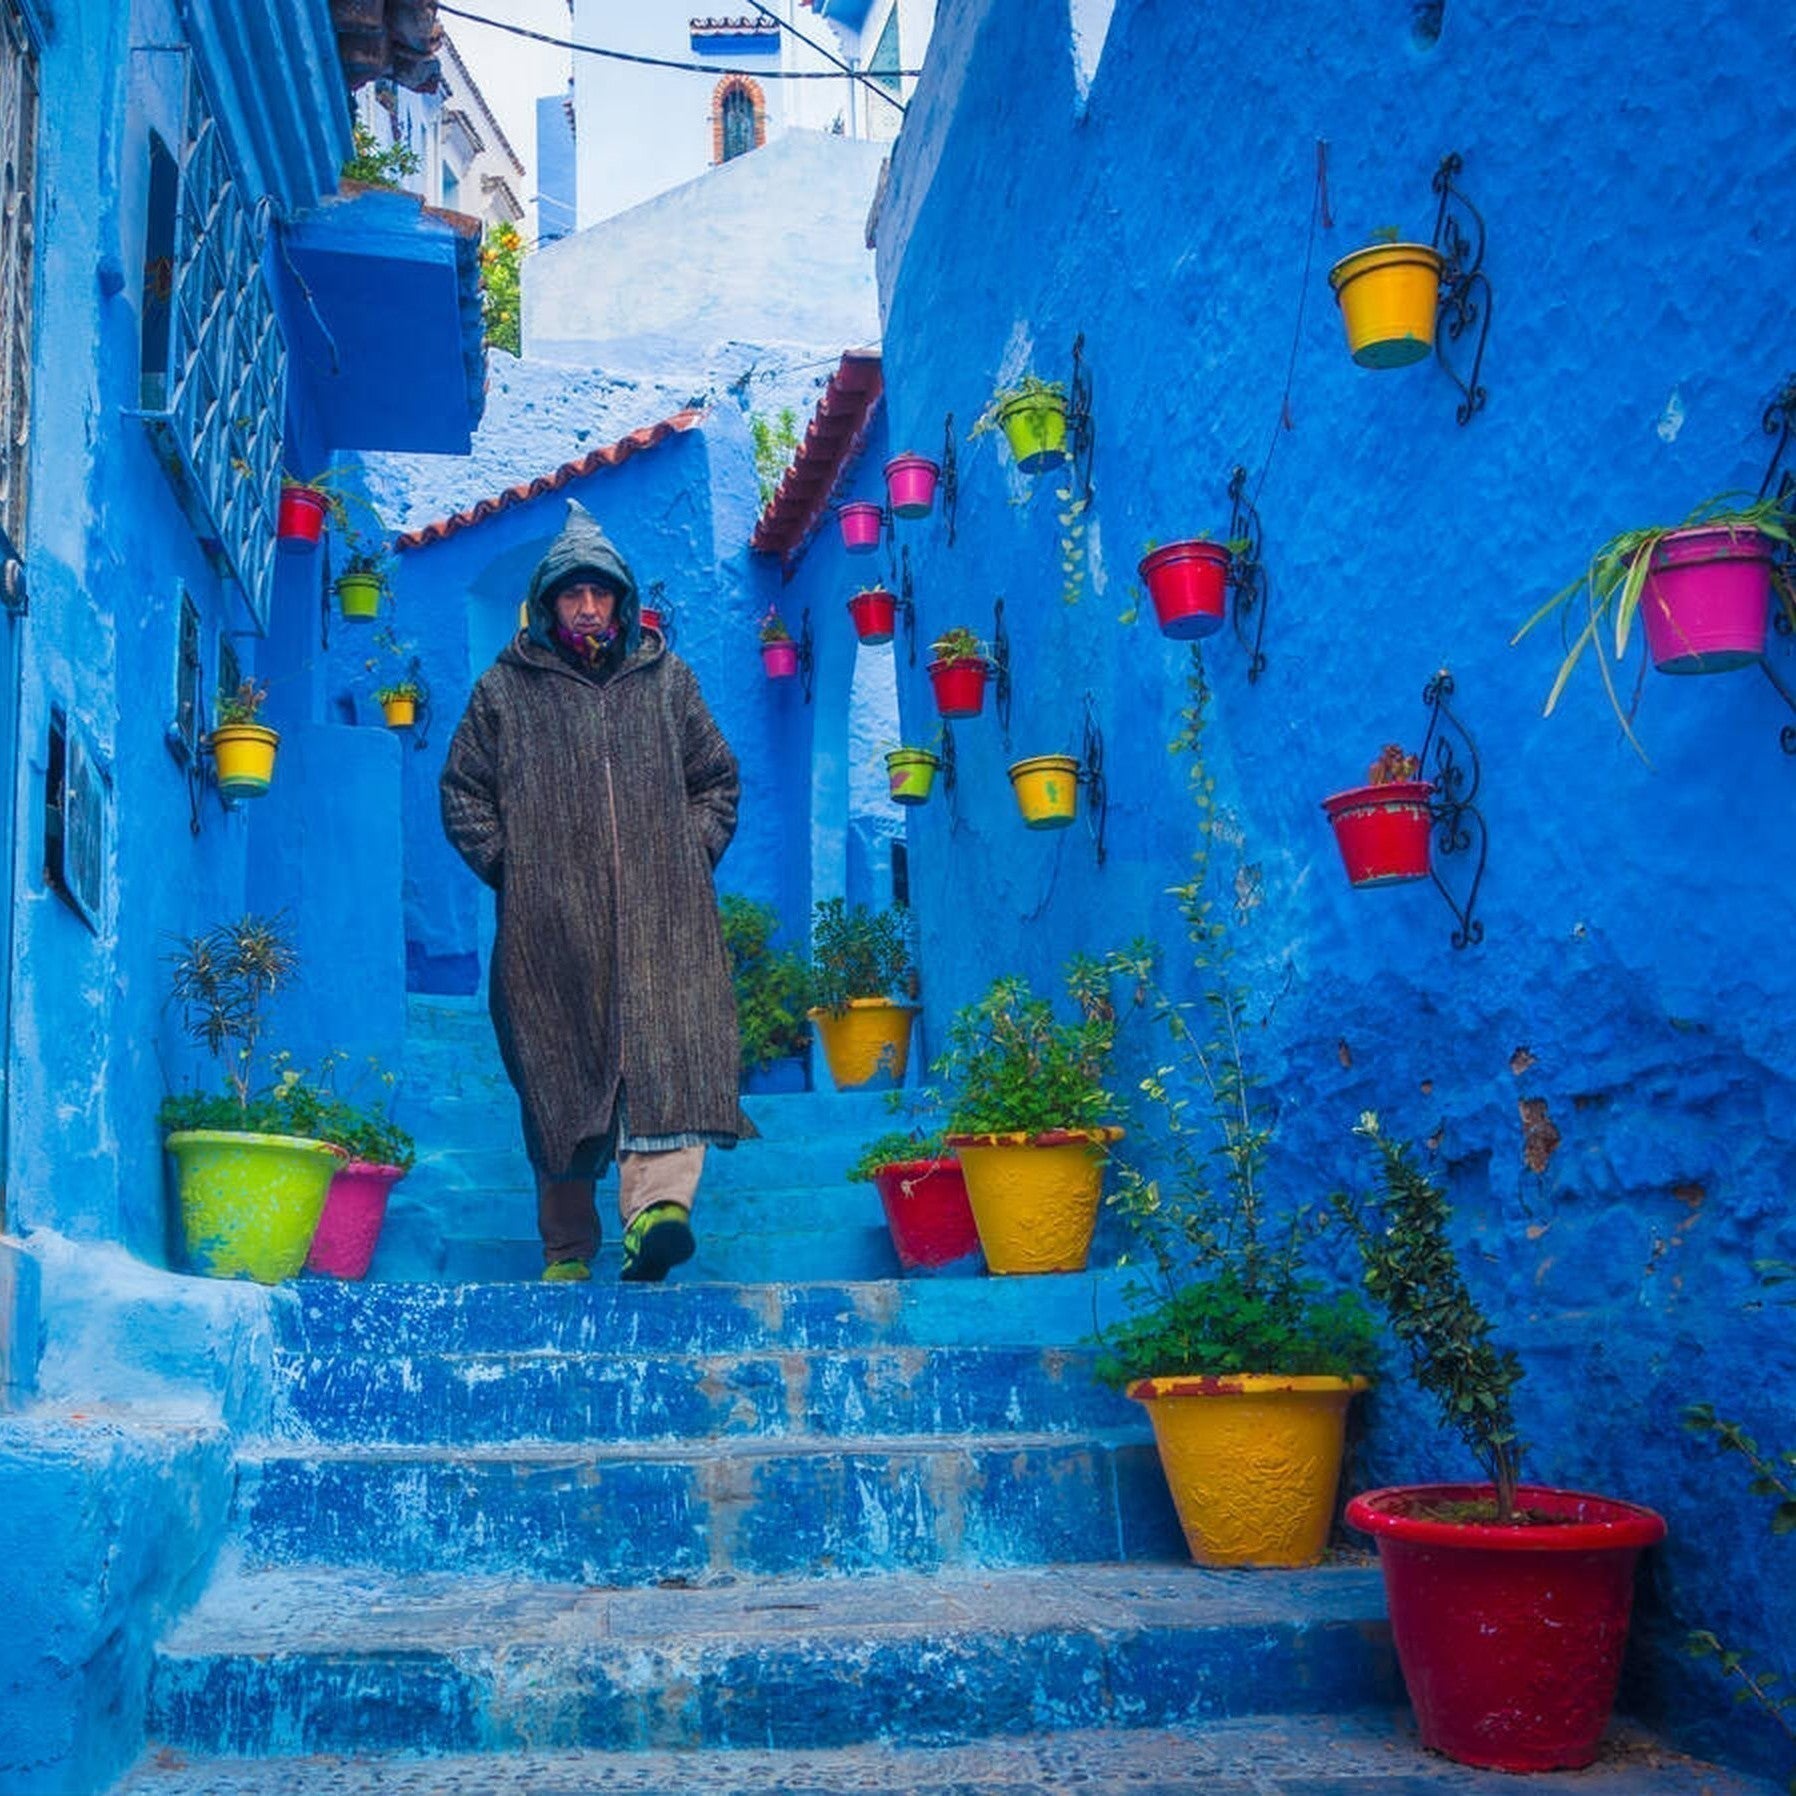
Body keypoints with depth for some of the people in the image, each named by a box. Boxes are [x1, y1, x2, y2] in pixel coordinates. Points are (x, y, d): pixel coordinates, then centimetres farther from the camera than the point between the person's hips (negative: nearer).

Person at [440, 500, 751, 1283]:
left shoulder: (665, 678, 17)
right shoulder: (505, 688, 13)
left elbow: (717, 778, 22)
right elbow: (463, 791, 14)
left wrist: (690, 852, 7)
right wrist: (509, 866, 2)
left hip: (659, 916, 1)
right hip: (549, 922, 0)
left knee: (665, 1052, -19)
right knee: (558, 1077, 0)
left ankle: (657, 1206, -33)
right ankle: (566, 1251, 7)